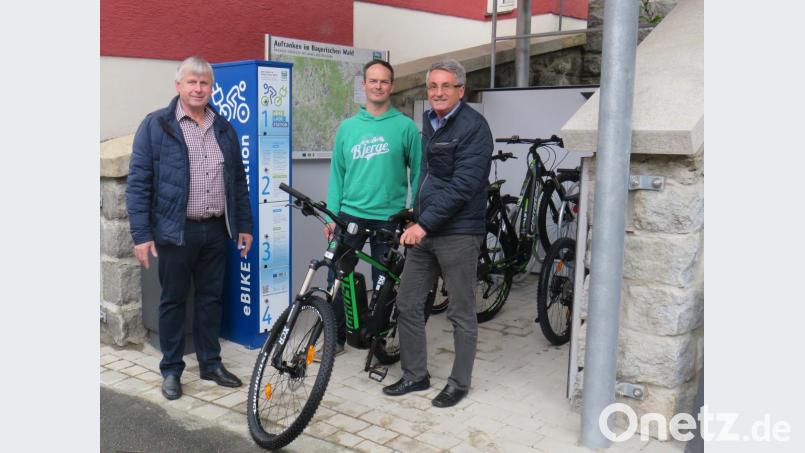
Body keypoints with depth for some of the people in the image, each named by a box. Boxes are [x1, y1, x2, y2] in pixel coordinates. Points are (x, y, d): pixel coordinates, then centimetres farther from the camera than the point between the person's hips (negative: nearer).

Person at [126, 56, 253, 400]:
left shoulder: (224, 128, 10)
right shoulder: (156, 125, -5)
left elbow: (238, 181, 14)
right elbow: (138, 183, -8)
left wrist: (244, 225, 11)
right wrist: (141, 234, -13)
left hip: (216, 230, 4)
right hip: (176, 230, -4)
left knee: (211, 298, 13)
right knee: (173, 300, 7)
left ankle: (211, 363, 26)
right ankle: (171, 370, 21)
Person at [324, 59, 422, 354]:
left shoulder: (405, 126, -1)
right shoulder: (347, 127, 6)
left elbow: (417, 172, 0)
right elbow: (337, 173, 7)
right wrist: (332, 216, 1)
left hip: (388, 217, -2)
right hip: (350, 215, 2)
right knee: (337, 277, 4)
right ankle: (336, 337, 21)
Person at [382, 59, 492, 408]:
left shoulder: (474, 127, -11)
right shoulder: (428, 122, 14)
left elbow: (462, 186, -20)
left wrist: (425, 223, -23)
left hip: (458, 233, -8)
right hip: (423, 229, 8)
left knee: (462, 313, 5)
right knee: (407, 304, 9)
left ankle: (459, 383, 19)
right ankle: (415, 375, 24)